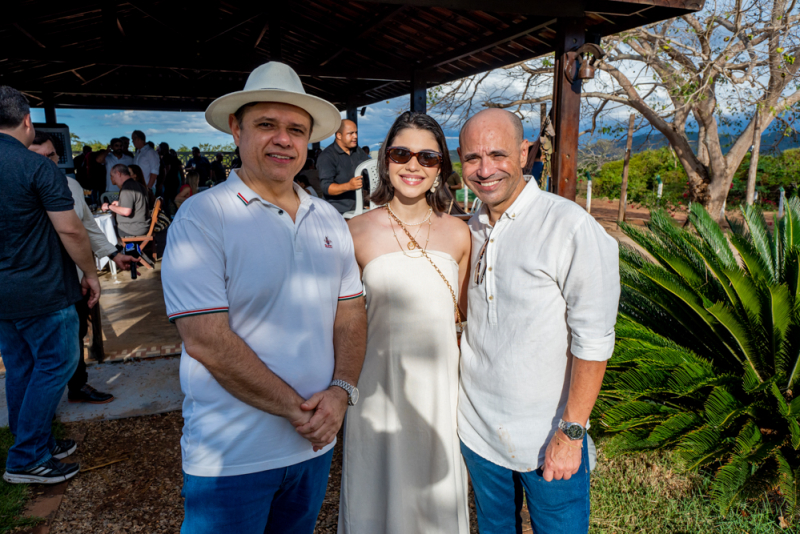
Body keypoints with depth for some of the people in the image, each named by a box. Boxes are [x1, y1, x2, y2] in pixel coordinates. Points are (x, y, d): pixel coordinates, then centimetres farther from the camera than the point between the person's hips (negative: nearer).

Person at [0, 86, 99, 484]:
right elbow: (69, 229, -19)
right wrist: (90, 273, -6)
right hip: (42, 293, -7)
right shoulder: (38, 167, -15)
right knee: (55, 365, 4)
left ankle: (38, 444, 30)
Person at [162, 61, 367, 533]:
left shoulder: (329, 220, 3)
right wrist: (297, 408, -17)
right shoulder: (201, 217, -13)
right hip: (231, 457, -5)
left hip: (315, 444, 5)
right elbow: (207, 341, -20)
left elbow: (351, 314, 4)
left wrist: (343, 391, -11)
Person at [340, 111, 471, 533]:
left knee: (437, 497, 21)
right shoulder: (357, 232, -9)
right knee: (378, 497, 17)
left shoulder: (458, 234, -2)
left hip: (440, 383, 2)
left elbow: (460, 314, 9)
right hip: (379, 383, -2)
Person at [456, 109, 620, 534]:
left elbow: (593, 340, -16)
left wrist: (570, 434, -15)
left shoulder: (572, 228, -18)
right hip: (477, 429, 5)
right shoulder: (470, 231, 1)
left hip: (548, 439, -5)